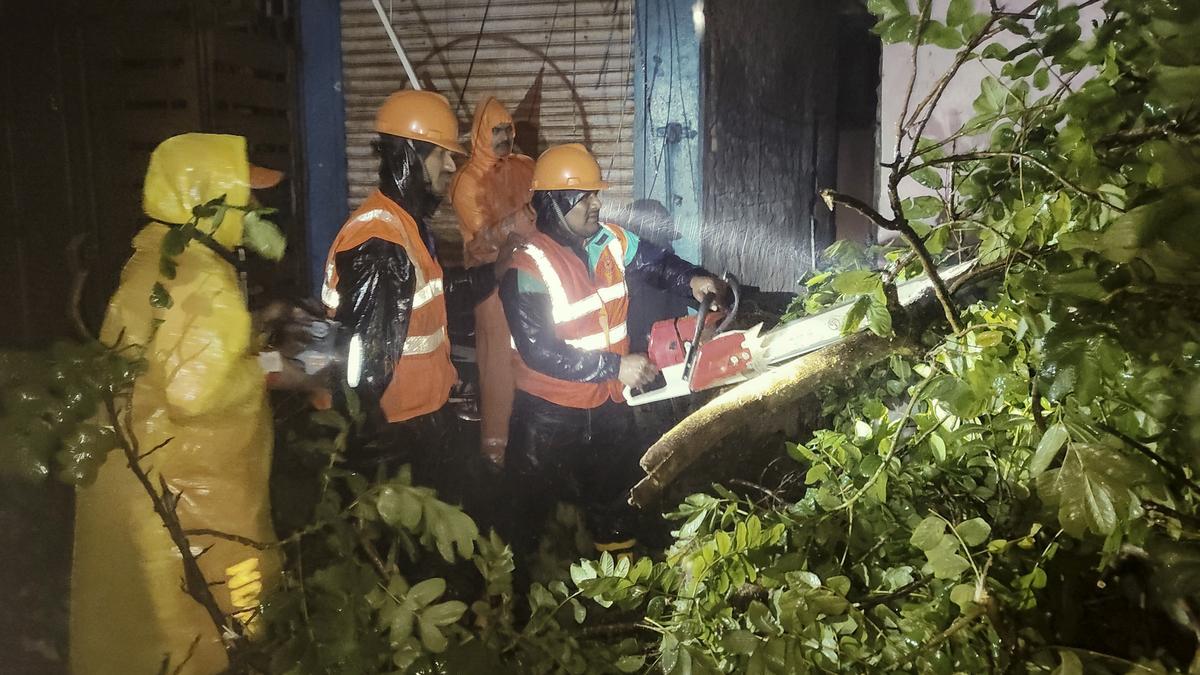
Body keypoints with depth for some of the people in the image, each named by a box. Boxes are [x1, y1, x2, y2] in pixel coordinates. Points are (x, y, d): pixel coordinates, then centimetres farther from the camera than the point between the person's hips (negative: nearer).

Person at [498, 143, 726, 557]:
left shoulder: (611, 242, -4)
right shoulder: (528, 269, -22)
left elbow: (658, 264, 12)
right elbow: (540, 352, -26)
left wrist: (692, 280, -11)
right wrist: (615, 367, -24)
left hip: (608, 403, 6)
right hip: (551, 414, -6)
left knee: (616, 507, 24)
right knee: (537, 511, 13)